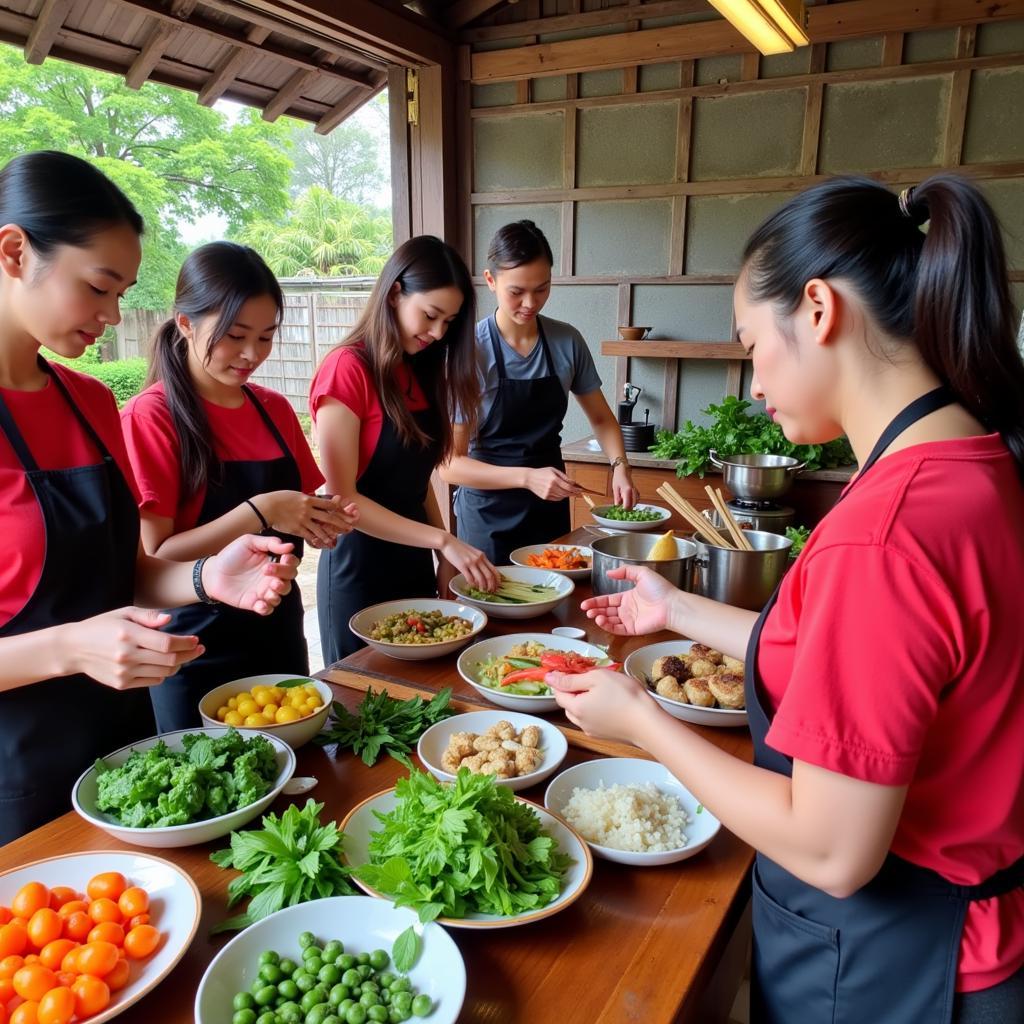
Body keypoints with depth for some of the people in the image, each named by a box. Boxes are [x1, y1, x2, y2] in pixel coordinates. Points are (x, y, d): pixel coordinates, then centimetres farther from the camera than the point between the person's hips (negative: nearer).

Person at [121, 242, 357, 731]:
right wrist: (258, 513, -27)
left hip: (280, 633, 6)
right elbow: (153, 559, -17)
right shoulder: (150, 415, -13)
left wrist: (322, 521, -7)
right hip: (200, 650, -5)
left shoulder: (275, 410, 4)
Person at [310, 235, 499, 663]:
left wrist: (448, 555, -1)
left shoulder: (421, 372, 6)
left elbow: (416, 479, 8)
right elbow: (342, 498, -19)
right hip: (360, 570, -7)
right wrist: (442, 540, -23)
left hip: (416, 565, 7)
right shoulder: (348, 369, -16)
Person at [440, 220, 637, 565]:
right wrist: (527, 477, -28)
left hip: (551, 508, 4)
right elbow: (450, 464, -17)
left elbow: (600, 418, 9)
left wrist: (619, 465, -10)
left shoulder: (567, 341, -5)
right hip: (490, 514, -4)